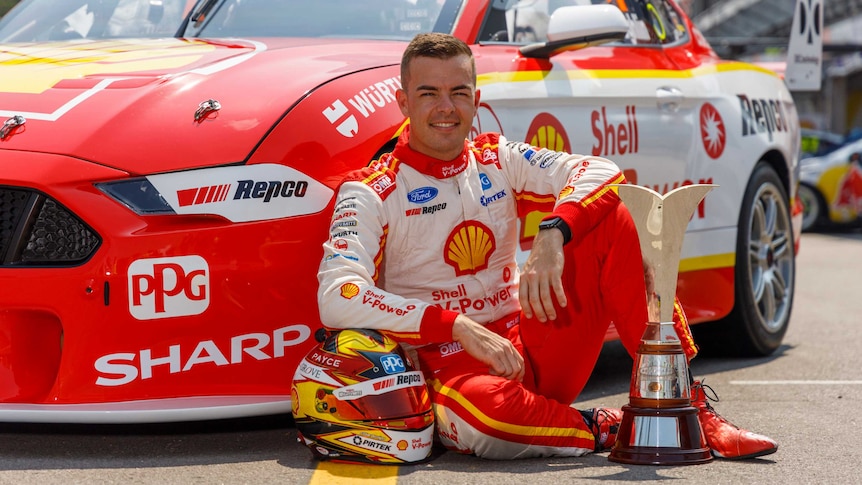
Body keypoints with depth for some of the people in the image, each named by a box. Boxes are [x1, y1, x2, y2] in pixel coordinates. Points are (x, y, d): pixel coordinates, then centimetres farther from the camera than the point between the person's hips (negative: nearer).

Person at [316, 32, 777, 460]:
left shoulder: (498, 159, 9)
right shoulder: (370, 192, -4)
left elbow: (602, 173, -6)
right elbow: (336, 299, -20)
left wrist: (553, 235, -26)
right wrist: (458, 327, -27)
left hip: (532, 347, 5)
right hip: (450, 363, -5)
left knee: (611, 219, -11)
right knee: (481, 406, -43)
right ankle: (610, 431, -14)